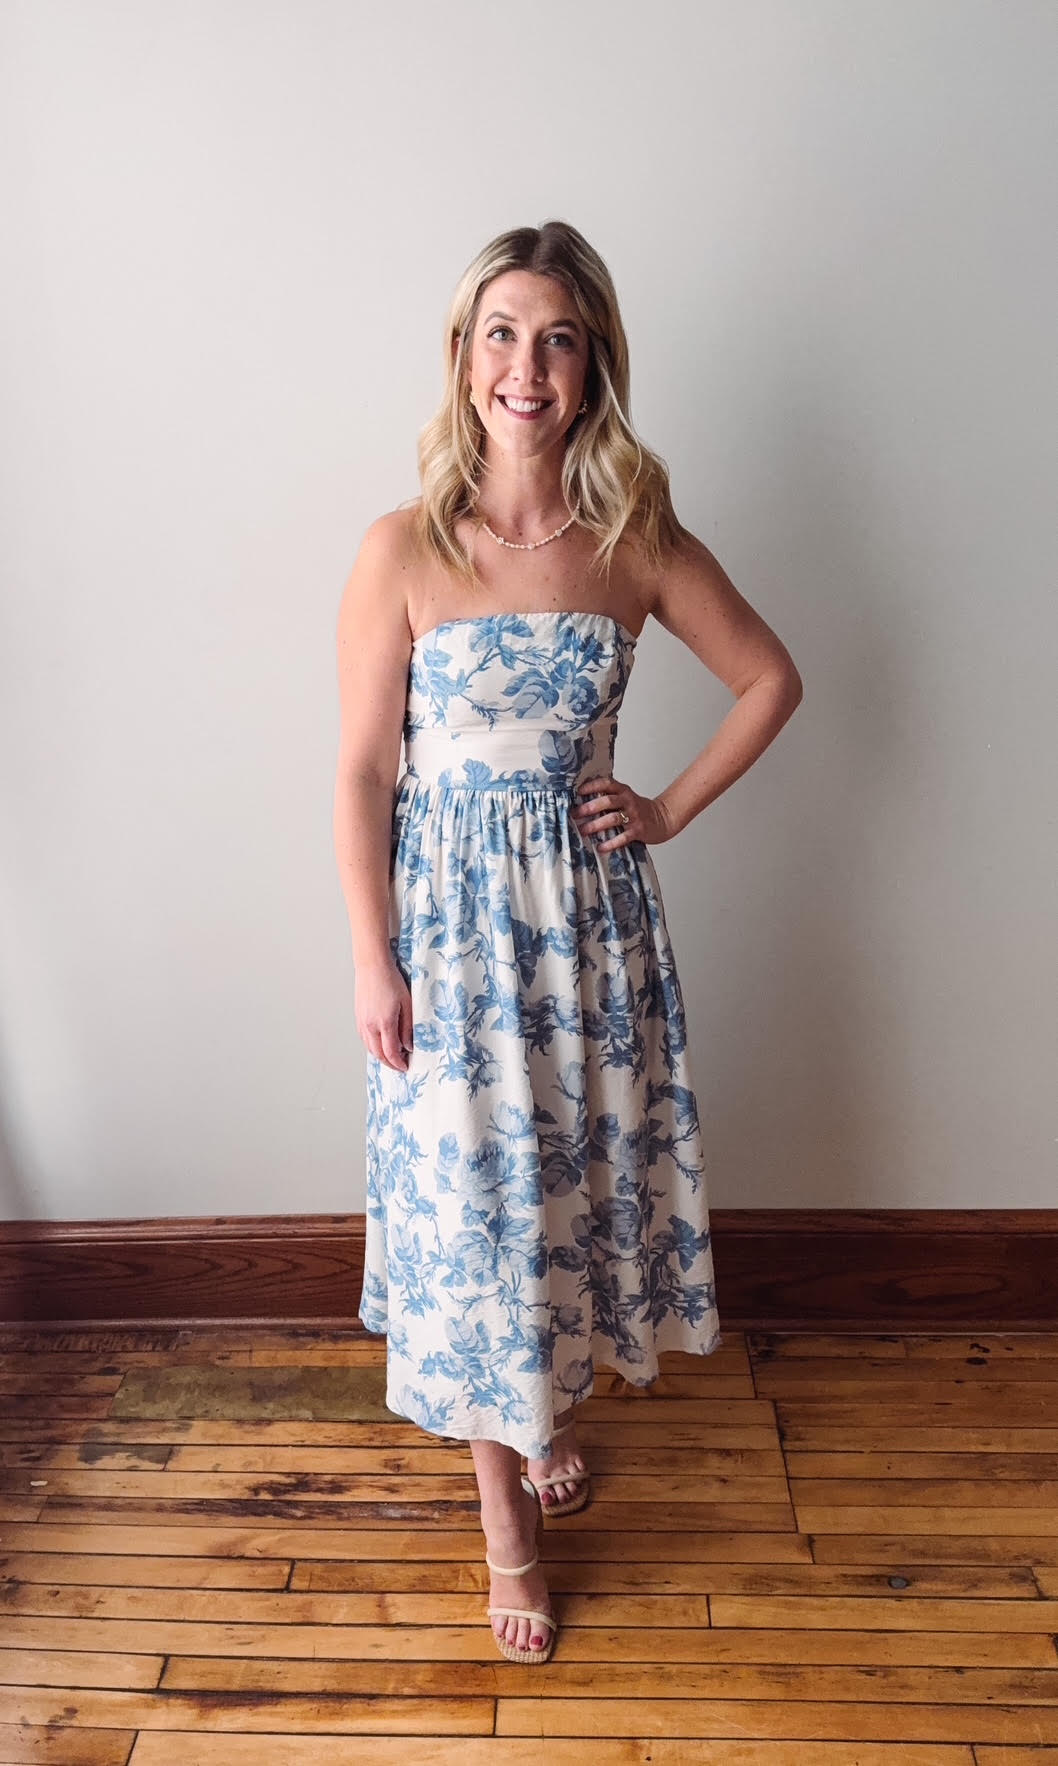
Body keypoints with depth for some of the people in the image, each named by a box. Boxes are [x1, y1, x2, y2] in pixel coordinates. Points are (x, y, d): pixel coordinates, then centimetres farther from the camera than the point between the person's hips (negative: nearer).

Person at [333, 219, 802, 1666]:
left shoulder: (637, 543, -3)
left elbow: (771, 680, 9)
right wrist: (373, 961, -8)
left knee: (581, 1171, 16)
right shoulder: (403, 550, -8)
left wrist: (673, 809, 2)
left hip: (589, 904, 2)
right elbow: (363, 770, -7)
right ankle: (507, 1511, 29)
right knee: (471, 1196, 8)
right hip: (451, 905, -2)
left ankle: (557, 1409, 47)